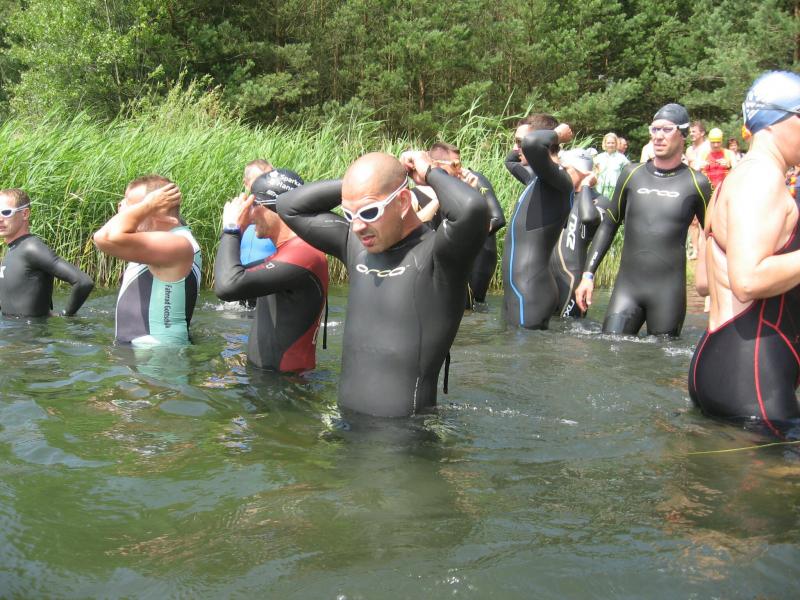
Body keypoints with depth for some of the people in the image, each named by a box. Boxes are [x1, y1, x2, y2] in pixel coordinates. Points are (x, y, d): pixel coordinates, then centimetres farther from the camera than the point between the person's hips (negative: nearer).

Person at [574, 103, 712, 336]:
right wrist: (588, 274, 8)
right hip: (626, 285, 2)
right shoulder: (632, 174, 7)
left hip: (669, 291, -2)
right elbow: (609, 225, 13)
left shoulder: (696, 183, 0)